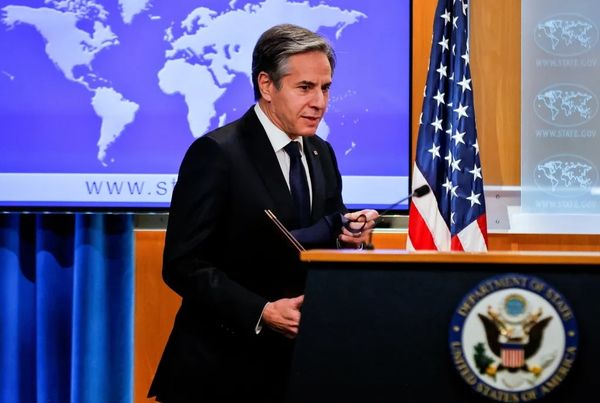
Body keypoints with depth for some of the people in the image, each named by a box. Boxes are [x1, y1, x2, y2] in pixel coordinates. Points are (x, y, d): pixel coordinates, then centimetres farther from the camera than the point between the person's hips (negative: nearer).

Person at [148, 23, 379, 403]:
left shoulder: (322, 154, 9)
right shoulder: (216, 153, -13)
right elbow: (185, 265, -16)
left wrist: (349, 239, -7)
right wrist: (262, 312, -25)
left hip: (297, 360, 6)